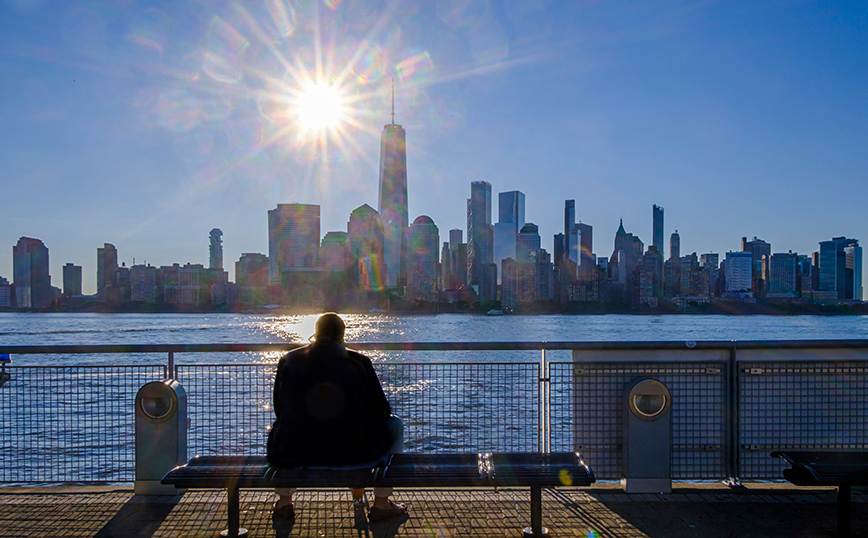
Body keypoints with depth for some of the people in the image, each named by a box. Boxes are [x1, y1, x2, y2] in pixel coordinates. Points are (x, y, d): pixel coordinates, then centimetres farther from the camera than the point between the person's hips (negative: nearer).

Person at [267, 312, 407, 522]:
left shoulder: (288, 360, 0)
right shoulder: (358, 362, -6)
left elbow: (279, 410, 10)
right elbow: (381, 412, -2)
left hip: (294, 455, 3)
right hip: (352, 454, -2)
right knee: (395, 424, 25)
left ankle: (284, 501, 42)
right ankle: (381, 505, 26)